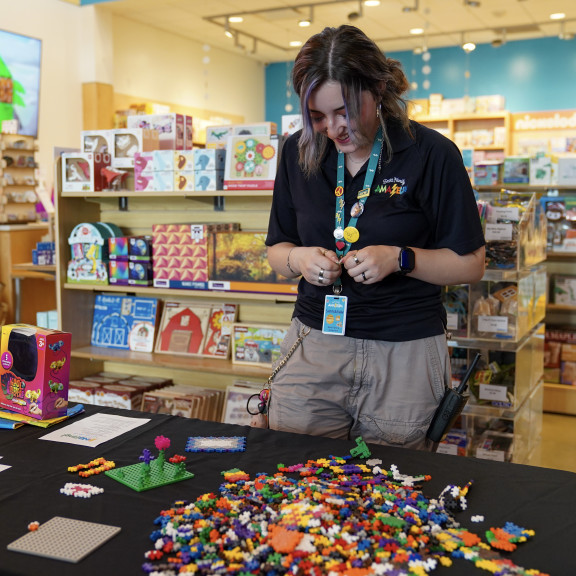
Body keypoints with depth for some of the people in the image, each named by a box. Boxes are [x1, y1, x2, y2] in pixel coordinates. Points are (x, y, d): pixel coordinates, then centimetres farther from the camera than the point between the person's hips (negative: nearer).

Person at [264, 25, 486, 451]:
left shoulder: (431, 154, -7)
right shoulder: (298, 152, 5)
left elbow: (471, 265, -2)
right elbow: (277, 251, 12)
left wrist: (400, 258, -17)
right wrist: (298, 260, -10)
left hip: (406, 354, -2)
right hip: (313, 345, 3)